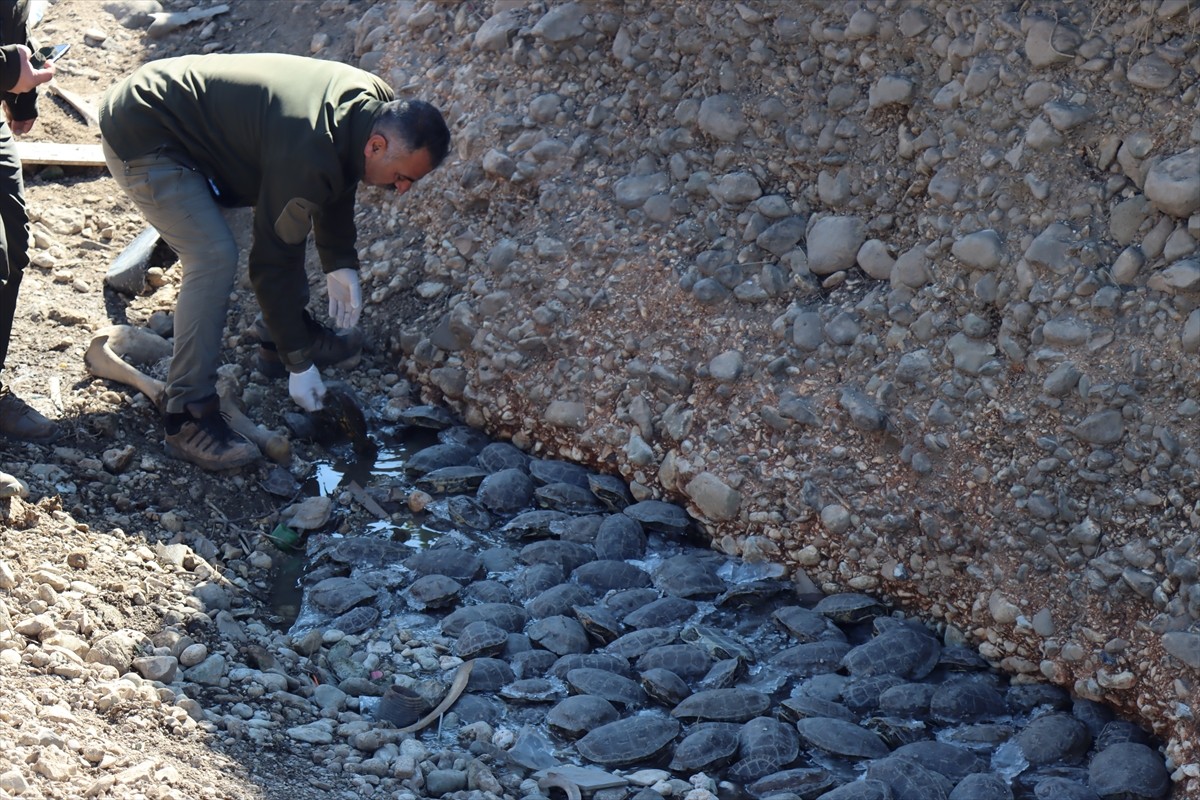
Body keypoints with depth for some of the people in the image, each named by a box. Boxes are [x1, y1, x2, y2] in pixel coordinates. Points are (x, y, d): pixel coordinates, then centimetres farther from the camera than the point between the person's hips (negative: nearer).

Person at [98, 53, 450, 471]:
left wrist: (340, 264, 14)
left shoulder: (373, 103, -6)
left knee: (280, 223, 13)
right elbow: (273, 262, -25)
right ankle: (187, 417, -14)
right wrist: (298, 363, -17)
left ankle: (280, 338, 29)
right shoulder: (307, 153, -33)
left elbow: (337, 183, 16)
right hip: (141, 137, -10)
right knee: (213, 258, -20)